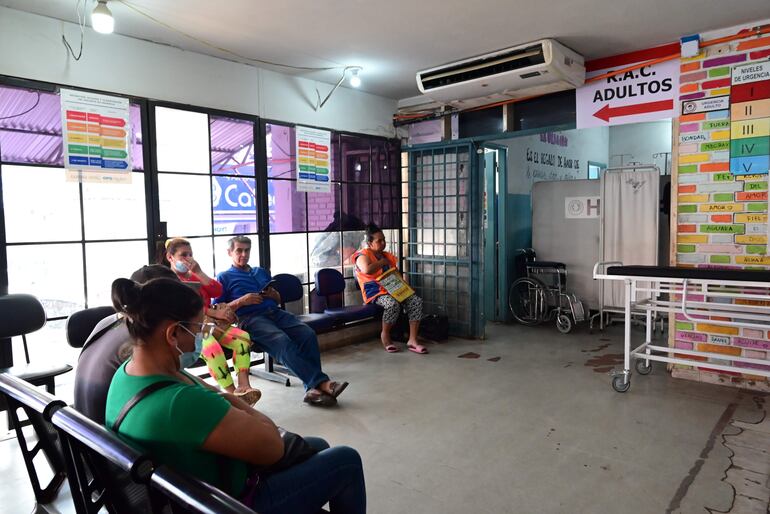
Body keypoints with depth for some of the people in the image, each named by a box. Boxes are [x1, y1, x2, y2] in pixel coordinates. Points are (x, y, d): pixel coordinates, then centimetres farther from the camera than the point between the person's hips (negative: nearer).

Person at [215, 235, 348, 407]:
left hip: (275, 313, 5)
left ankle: (313, 388, -31)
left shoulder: (262, 272, 31)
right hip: (250, 319, -5)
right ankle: (322, 382, -39)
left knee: (308, 334, -25)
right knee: (282, 341, -35)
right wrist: (241, 301, -9)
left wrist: (274, 295, 9)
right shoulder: (224, 277, 16)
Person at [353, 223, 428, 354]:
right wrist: (383, 262, -9)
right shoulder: (363, 255, -1)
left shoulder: (388, 256, 20)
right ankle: (385, 335, -11)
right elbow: (367, 270, -24)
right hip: (376, 292, -7)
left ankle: (412, 340, -21)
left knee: (416, 301, -18)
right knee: (393, 304, -37)